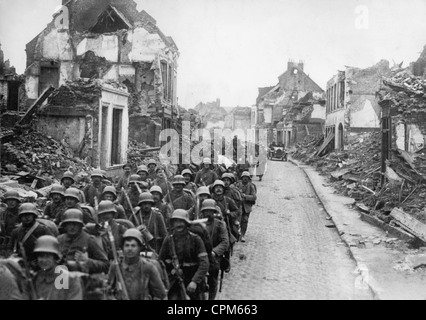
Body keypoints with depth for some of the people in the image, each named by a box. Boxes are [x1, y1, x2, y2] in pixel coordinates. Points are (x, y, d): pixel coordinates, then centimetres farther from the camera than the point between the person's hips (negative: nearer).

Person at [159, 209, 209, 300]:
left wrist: (195, 281, -27)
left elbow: (204, 263, -15)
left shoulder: (195, 239, -8)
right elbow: (160, 261, 11)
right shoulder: (169, 240, 0)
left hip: (193, 280, -1)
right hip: (175, 281, 1)